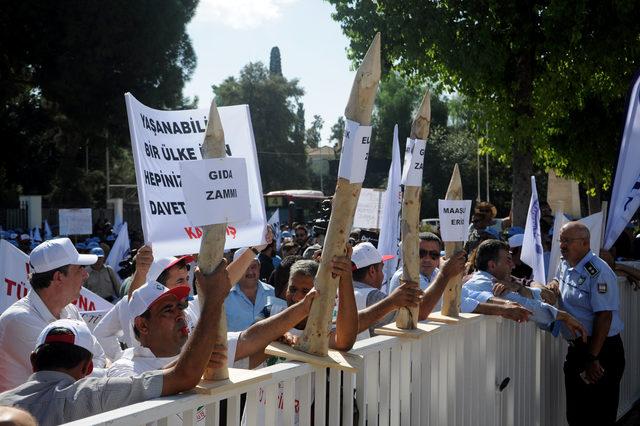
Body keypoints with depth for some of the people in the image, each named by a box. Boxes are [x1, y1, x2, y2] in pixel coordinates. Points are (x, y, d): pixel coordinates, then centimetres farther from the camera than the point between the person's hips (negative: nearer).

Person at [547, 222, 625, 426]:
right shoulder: (565, 264, 7)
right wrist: (554, 284, 5)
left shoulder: (598, 271, -19)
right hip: (576, 347, 8)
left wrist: (592, 358, -22)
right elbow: (558, 279, 30)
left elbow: (604, 317, -22)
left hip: (602, 350, -8)